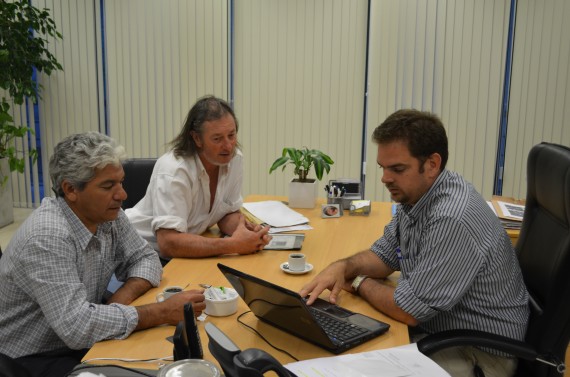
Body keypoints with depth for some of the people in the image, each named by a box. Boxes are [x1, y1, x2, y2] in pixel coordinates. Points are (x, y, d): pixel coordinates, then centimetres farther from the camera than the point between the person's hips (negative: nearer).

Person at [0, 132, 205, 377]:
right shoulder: (47, 237, -29)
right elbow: (77, 327, -35)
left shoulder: (107, 214, -6)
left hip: (83, 340, 7)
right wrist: (163, 312, -29)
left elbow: (146, 258, 4)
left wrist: (123, 297, -17)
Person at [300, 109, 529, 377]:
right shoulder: (413, 194, -3)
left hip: (478, 352, -7)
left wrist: (360, 283, -8)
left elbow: (409, 309, -26)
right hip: (432, 327, 7)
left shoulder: (452, 219, -31)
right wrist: (343, 267, -10)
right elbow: (385, 254, 9)